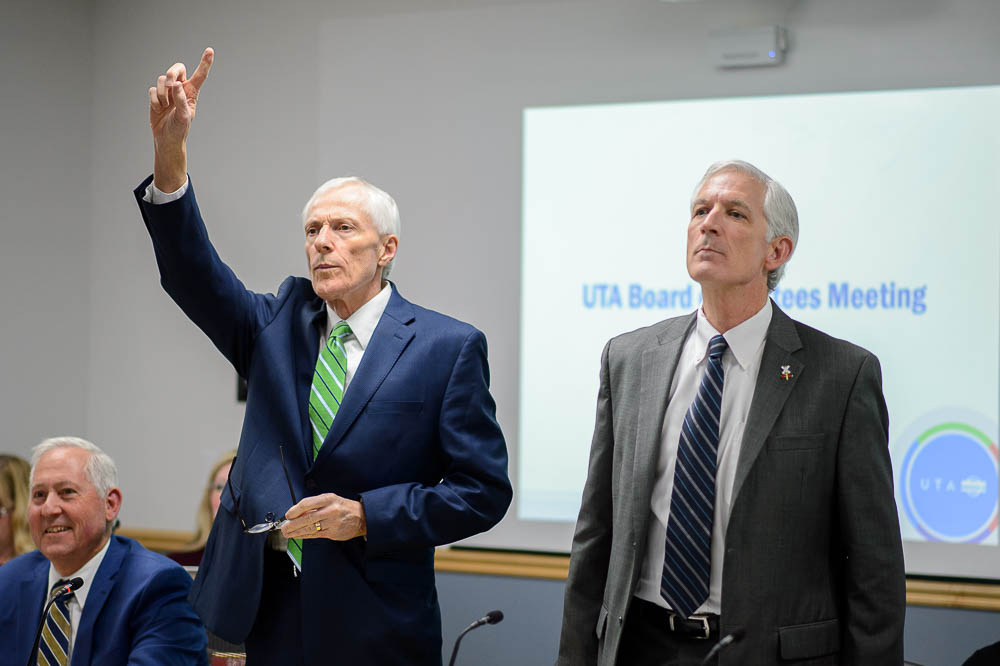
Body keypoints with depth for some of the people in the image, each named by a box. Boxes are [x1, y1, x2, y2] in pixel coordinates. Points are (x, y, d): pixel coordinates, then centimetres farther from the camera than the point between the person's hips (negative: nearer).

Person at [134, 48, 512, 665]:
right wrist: (170, 151, -20)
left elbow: (484, 491, -5)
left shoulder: (448, 347, -4)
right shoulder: (280, 321, 9)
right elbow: (194, 277, -6)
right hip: (268, 609, 4)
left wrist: (365, 516, -15)